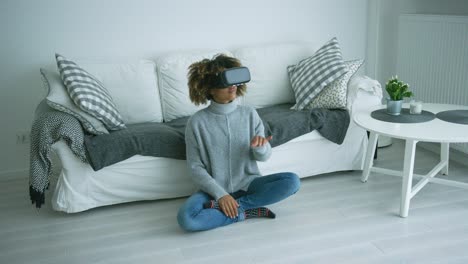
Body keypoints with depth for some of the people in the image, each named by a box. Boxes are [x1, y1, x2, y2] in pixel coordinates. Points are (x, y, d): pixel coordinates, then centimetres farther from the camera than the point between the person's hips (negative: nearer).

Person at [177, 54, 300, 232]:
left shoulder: (249, 114, -1)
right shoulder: (197, 122, -8)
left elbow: (264, 156, 3)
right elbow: (195, 167, -6)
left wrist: (260, 147, -22)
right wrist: (221, 194, -18)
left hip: (247, 183, 3)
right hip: (215, 189, -2)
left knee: (292, 181, -22)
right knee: (186, 218, -31)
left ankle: (233, 206, -17)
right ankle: (246, 212, -14)